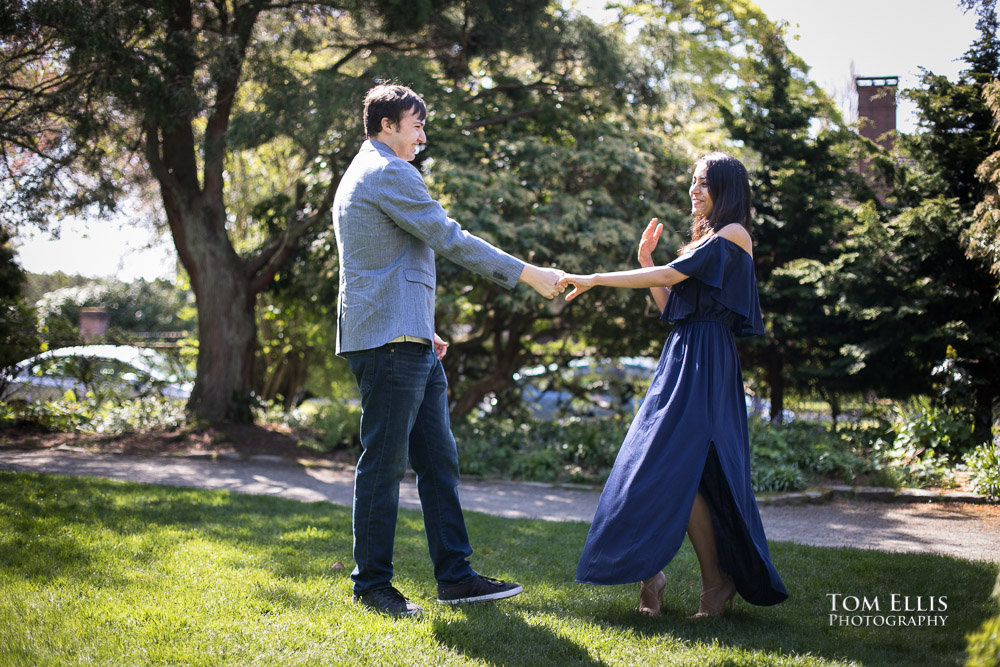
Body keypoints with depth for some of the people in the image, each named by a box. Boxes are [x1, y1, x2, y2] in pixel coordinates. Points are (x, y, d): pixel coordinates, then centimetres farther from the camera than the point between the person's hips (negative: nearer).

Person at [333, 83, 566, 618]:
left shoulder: (364, 175, 24)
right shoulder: (388, 173, -9)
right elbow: (449, 239, -13)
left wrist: (419, 332, 25)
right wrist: (528, 274, -7)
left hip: (409, 343, 11)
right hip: (389, 341, -11)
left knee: (438, 459, 9)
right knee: (384, 463, -4)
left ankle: (454, 576, 12)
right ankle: (371, 584, 4)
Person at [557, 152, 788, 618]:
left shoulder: (733, 235, -6)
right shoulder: (708, 240, 23)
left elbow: (671, 275, -17)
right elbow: (670, 307, 20)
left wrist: (596, 279, -16)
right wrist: (645, 261, 10)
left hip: (704, 364, -9)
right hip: (681, 358, 9)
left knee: (679, 472, -11)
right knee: (658, 466, 2)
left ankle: (716, 581, -1)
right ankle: (650, 573, 5)